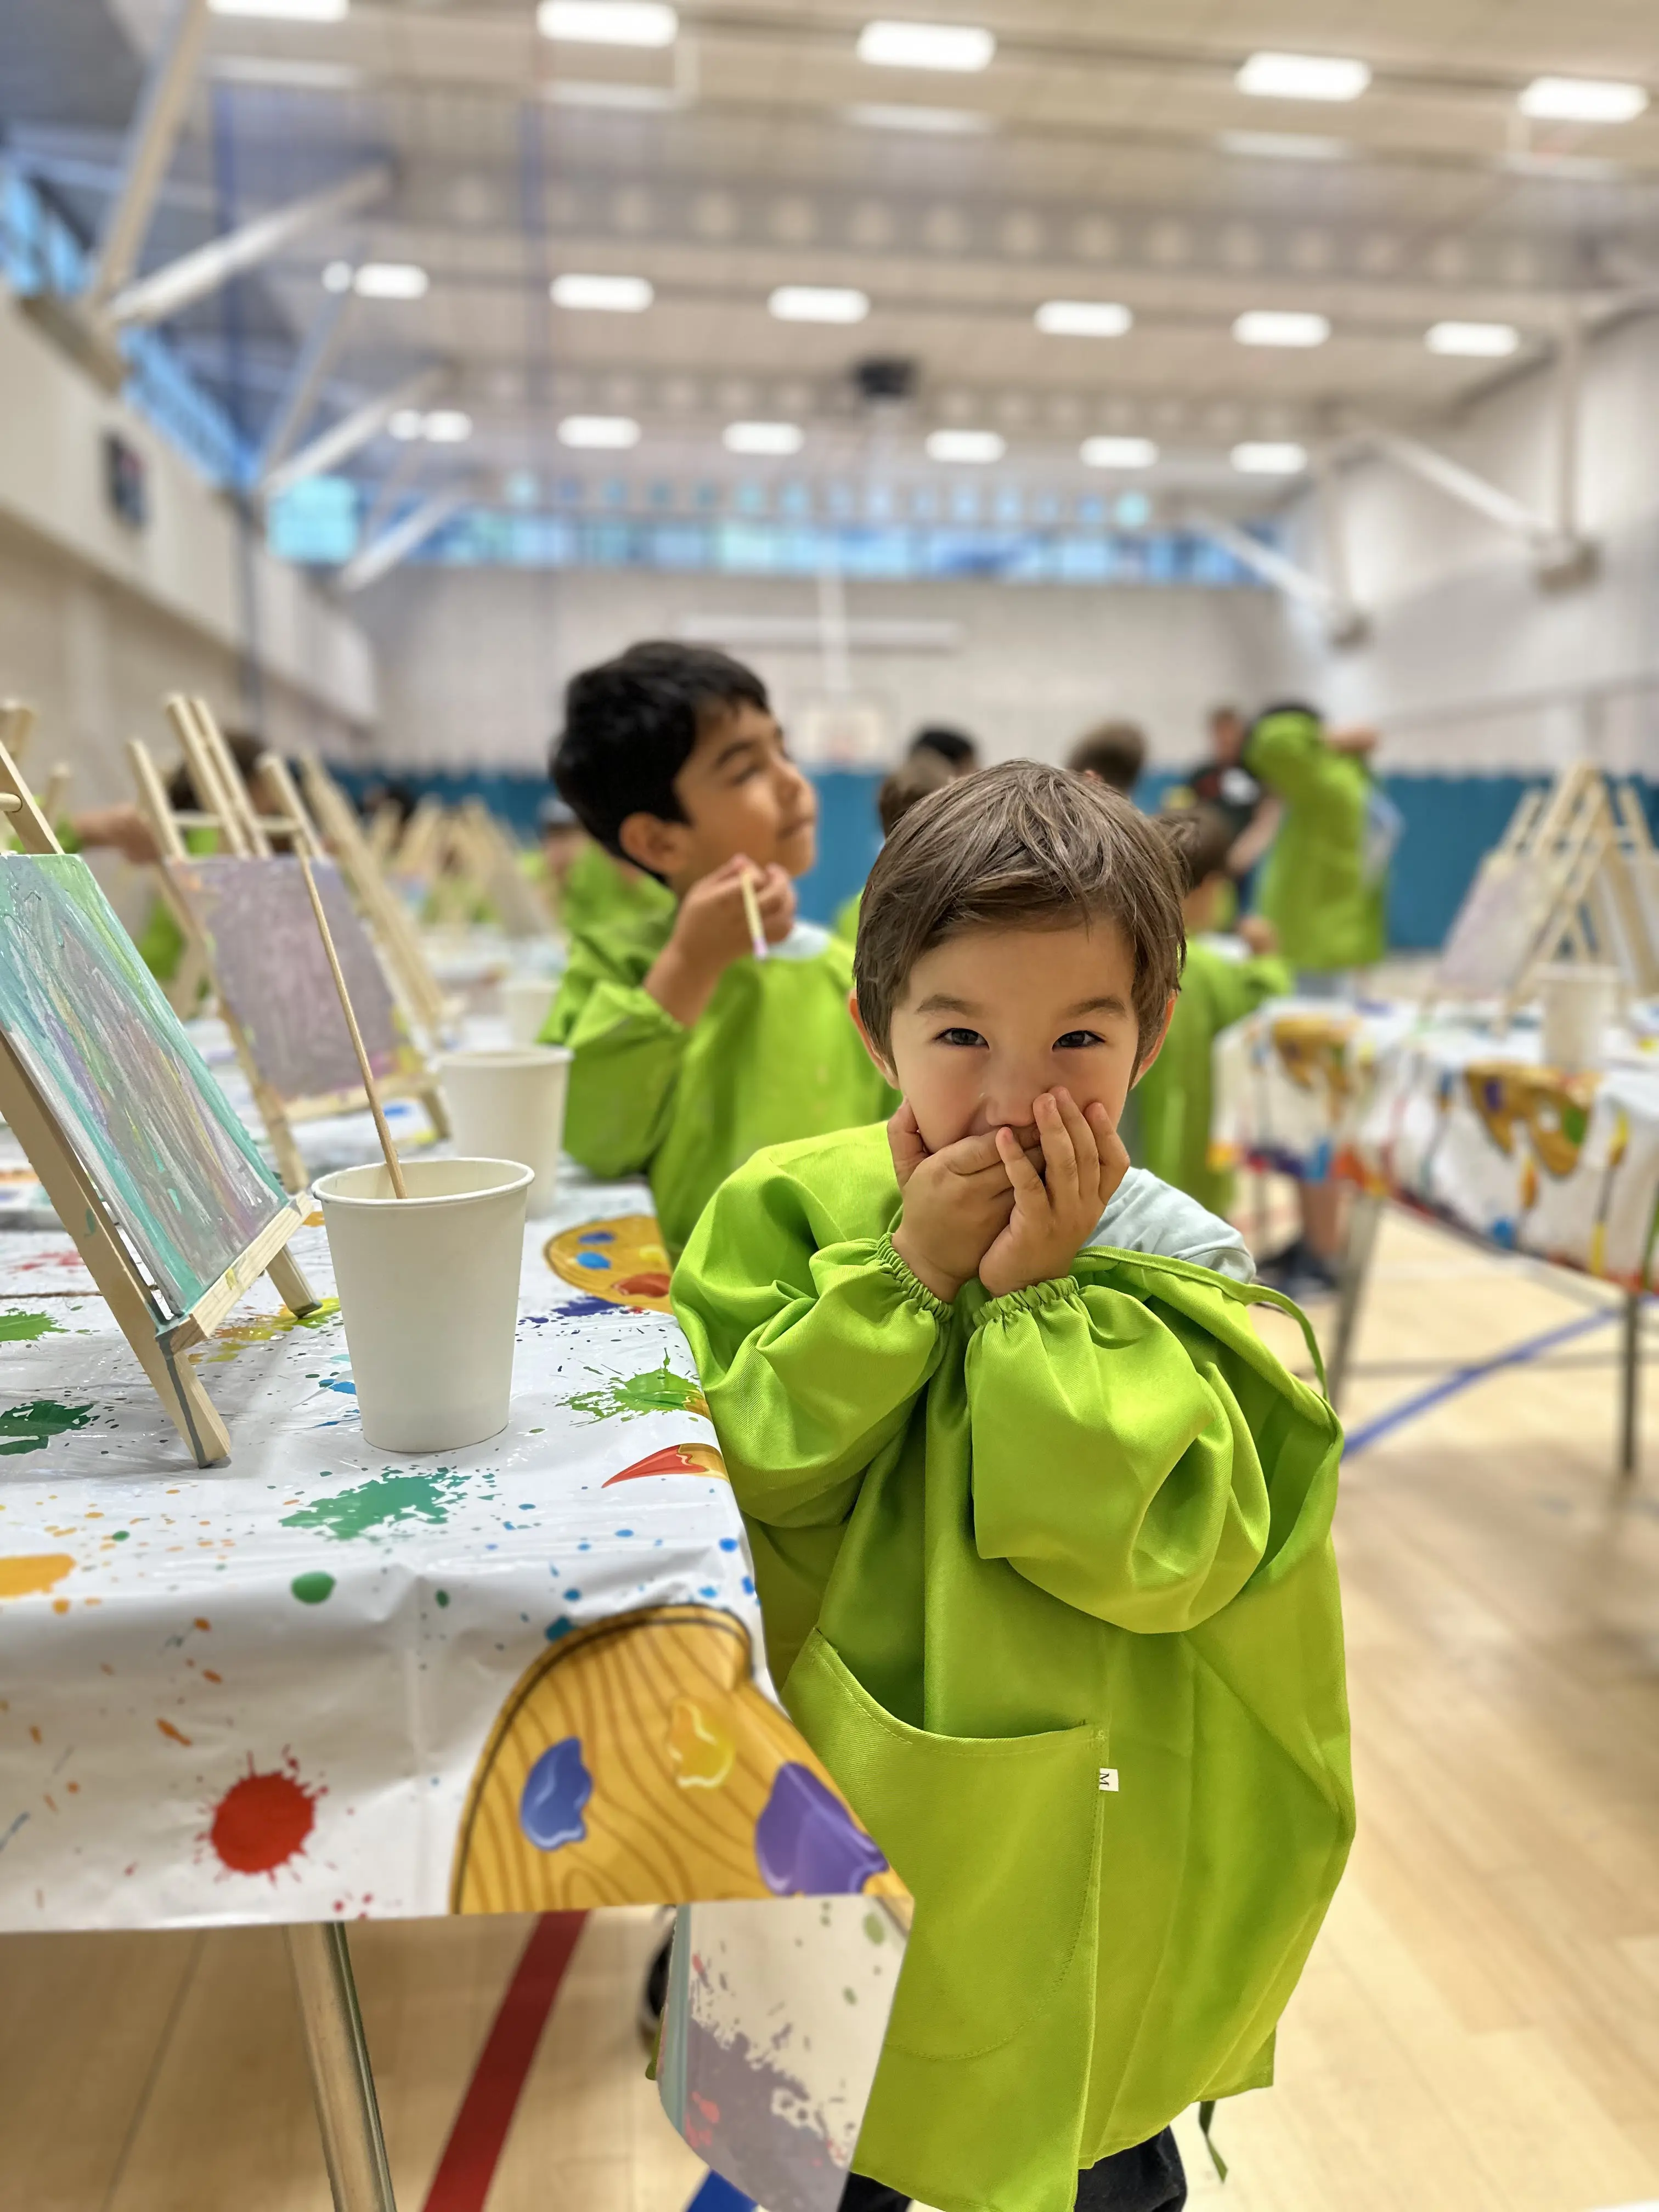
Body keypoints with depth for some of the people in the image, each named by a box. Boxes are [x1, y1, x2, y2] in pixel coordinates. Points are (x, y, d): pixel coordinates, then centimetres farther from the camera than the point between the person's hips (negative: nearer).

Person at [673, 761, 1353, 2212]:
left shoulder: (1173, 1269, -17)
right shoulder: (792, 1208, -13)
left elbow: (1163, 1552, -26)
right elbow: (751, 1469, -19)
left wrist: (1041, 1297, -30)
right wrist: (901, 1274, -28)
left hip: (1079, 1854, -1)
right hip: (832, 1816, 2)